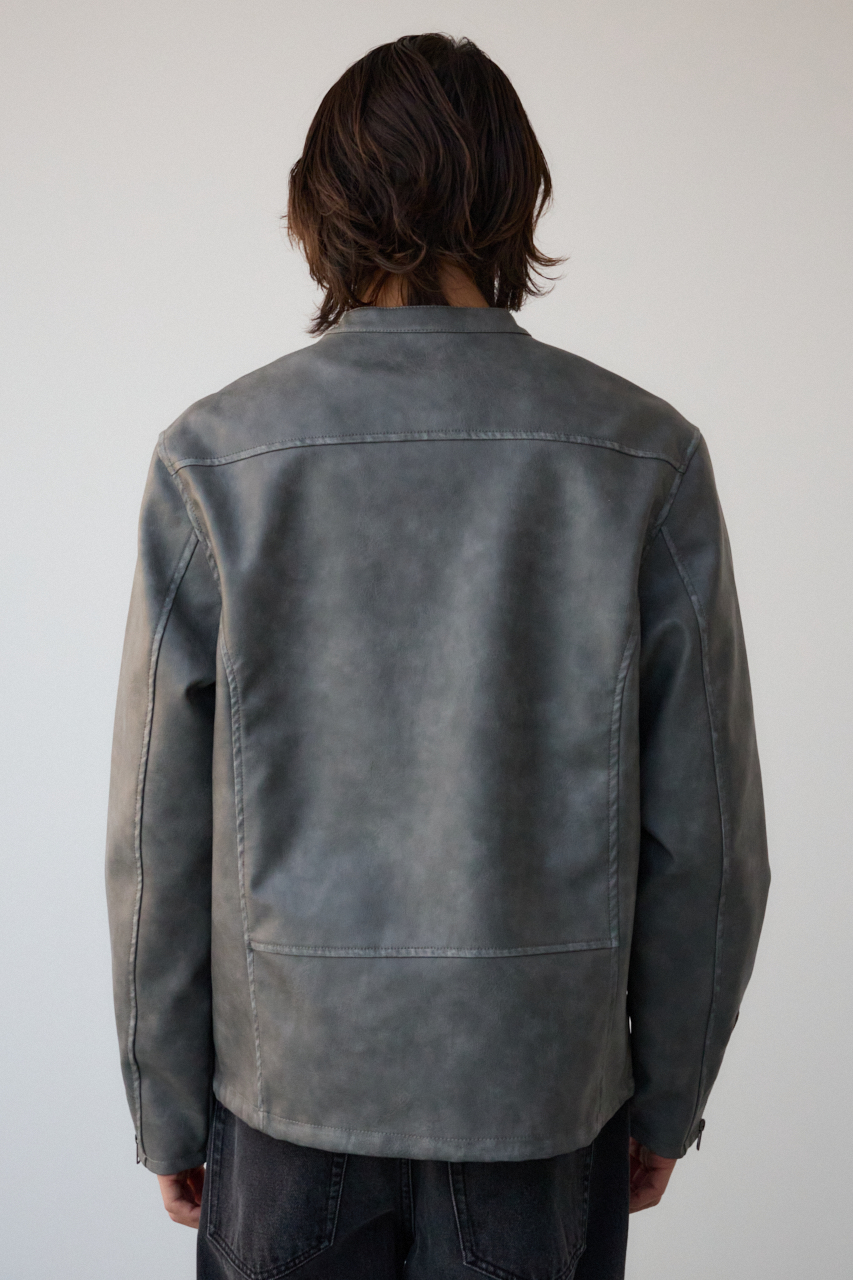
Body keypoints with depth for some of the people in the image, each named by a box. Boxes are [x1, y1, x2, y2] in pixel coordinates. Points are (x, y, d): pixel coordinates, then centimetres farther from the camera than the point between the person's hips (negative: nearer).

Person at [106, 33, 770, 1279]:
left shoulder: (216, 455, -10)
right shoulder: (648, 456, -8)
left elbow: (160, 841, -6)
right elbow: (706, 834, -4)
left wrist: (167, 1109, 7)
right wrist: (668, 1098, 9)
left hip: (293, 1079, 0)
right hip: (547, 1083, 1)